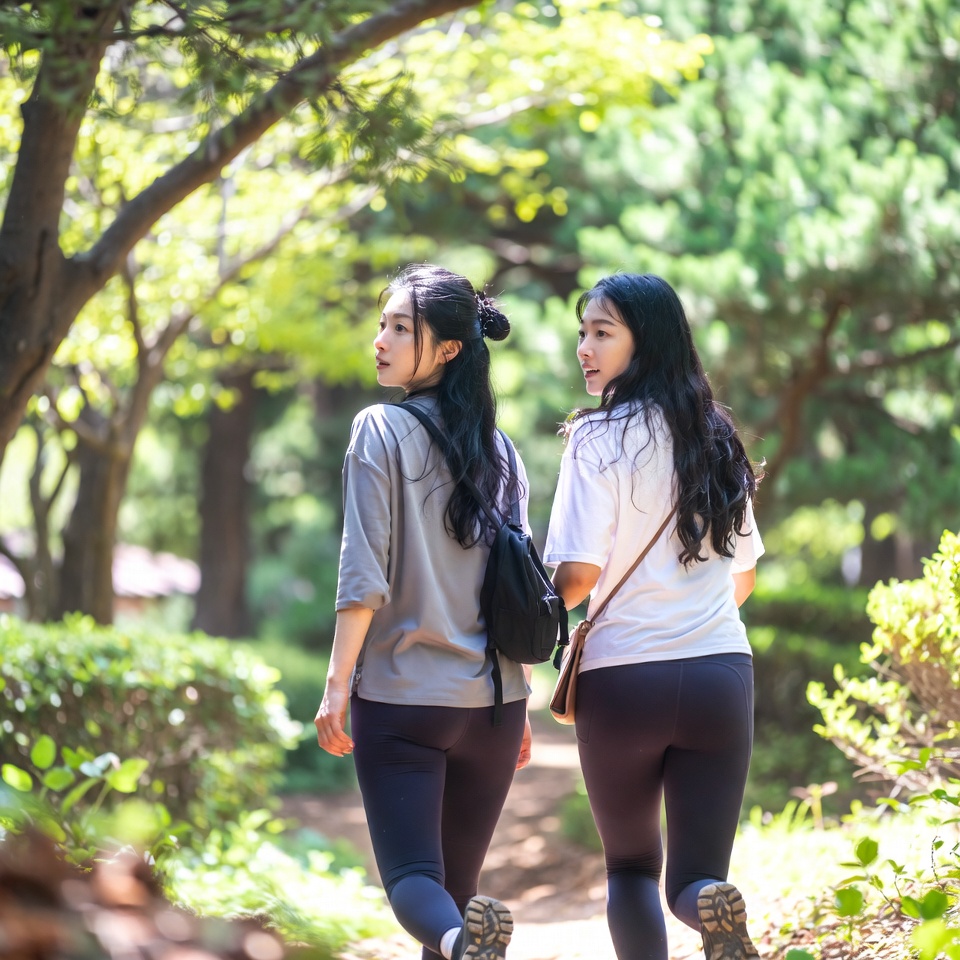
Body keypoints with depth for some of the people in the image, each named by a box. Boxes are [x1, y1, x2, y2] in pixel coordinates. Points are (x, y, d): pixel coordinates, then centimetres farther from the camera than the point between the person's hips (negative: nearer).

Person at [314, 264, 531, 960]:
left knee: (412, 876, -4)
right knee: (457, 884, 14)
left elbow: (364, 578, -12)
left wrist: (337, 686, -7)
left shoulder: (381, 430, -6)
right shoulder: (497, 448, 9)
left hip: (401, 695, -5)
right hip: (493, 700, 5)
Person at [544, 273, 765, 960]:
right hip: (722, 672, 4)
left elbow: (577, 574, -13)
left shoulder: (600, 439, -8)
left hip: (623, 679, -3)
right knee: (695, 878, 6)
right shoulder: (717, 438, 10)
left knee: (630, 867, 17)